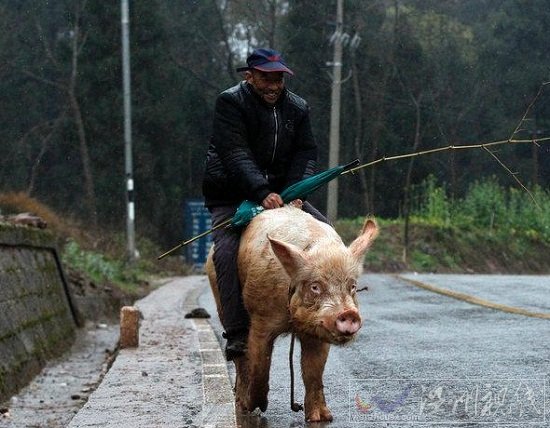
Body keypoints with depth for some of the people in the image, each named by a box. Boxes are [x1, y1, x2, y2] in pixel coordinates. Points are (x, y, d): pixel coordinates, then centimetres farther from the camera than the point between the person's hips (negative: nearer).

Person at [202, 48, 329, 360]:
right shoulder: (230, 102, -12)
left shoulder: (297, 108, 6)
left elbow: (306, 153, -2)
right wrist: (262, 193, -37)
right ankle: (237, 333, -28)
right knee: (228, 250, -27)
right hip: (231, 196, -5)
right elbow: (235, 155, -24)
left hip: (280, 194, 5)